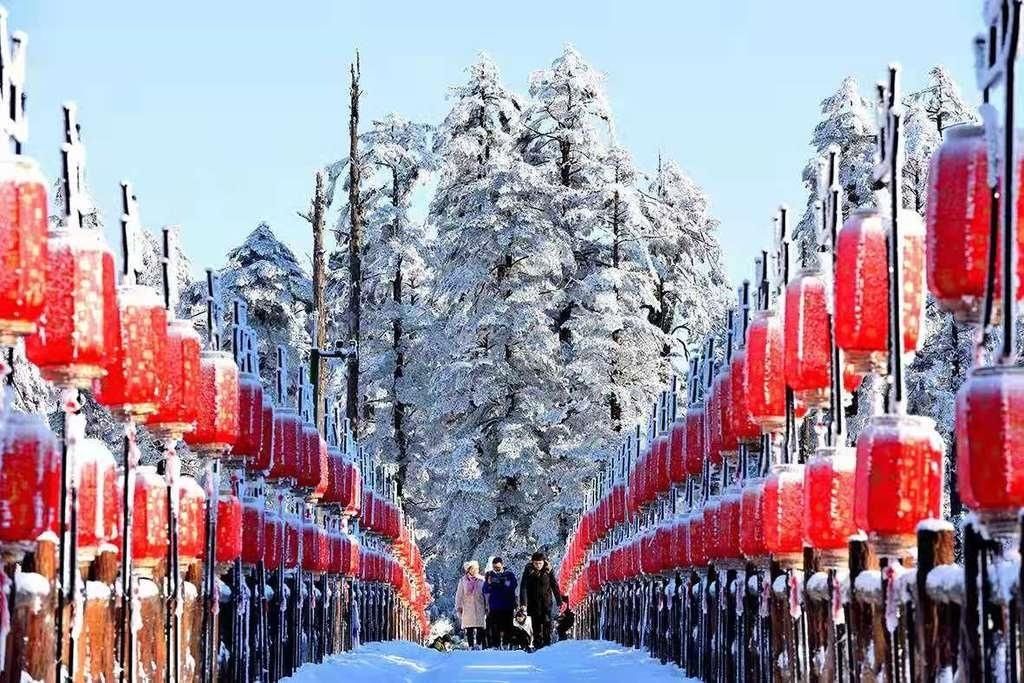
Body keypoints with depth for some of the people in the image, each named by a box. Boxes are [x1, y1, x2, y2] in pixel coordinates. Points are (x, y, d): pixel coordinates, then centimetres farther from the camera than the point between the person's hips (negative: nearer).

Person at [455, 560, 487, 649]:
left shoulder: (482, 580, 6)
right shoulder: (463, 581, 7)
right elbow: (459, 594, 10)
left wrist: (486, 607, 3)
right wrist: (459, 607, 4)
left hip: (480, 608, 0)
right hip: (467, 608, 0)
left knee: (480, 628, -7)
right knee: (469, 630, 0)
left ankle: (478, 644, -3)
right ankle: (471, 646, 3)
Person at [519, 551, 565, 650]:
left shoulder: (548, 571, -2)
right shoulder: (529, 571, -5)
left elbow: (555, 586, 5)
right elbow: (523, 587, -8)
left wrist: (560, 601, 6)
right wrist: (523, 602, -17)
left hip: (546, 602, 0)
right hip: (533, 603, 0)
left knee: (547, 621, -12)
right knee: (536, 623, 2)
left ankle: (547, 641, -9)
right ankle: (537, 644, 7)